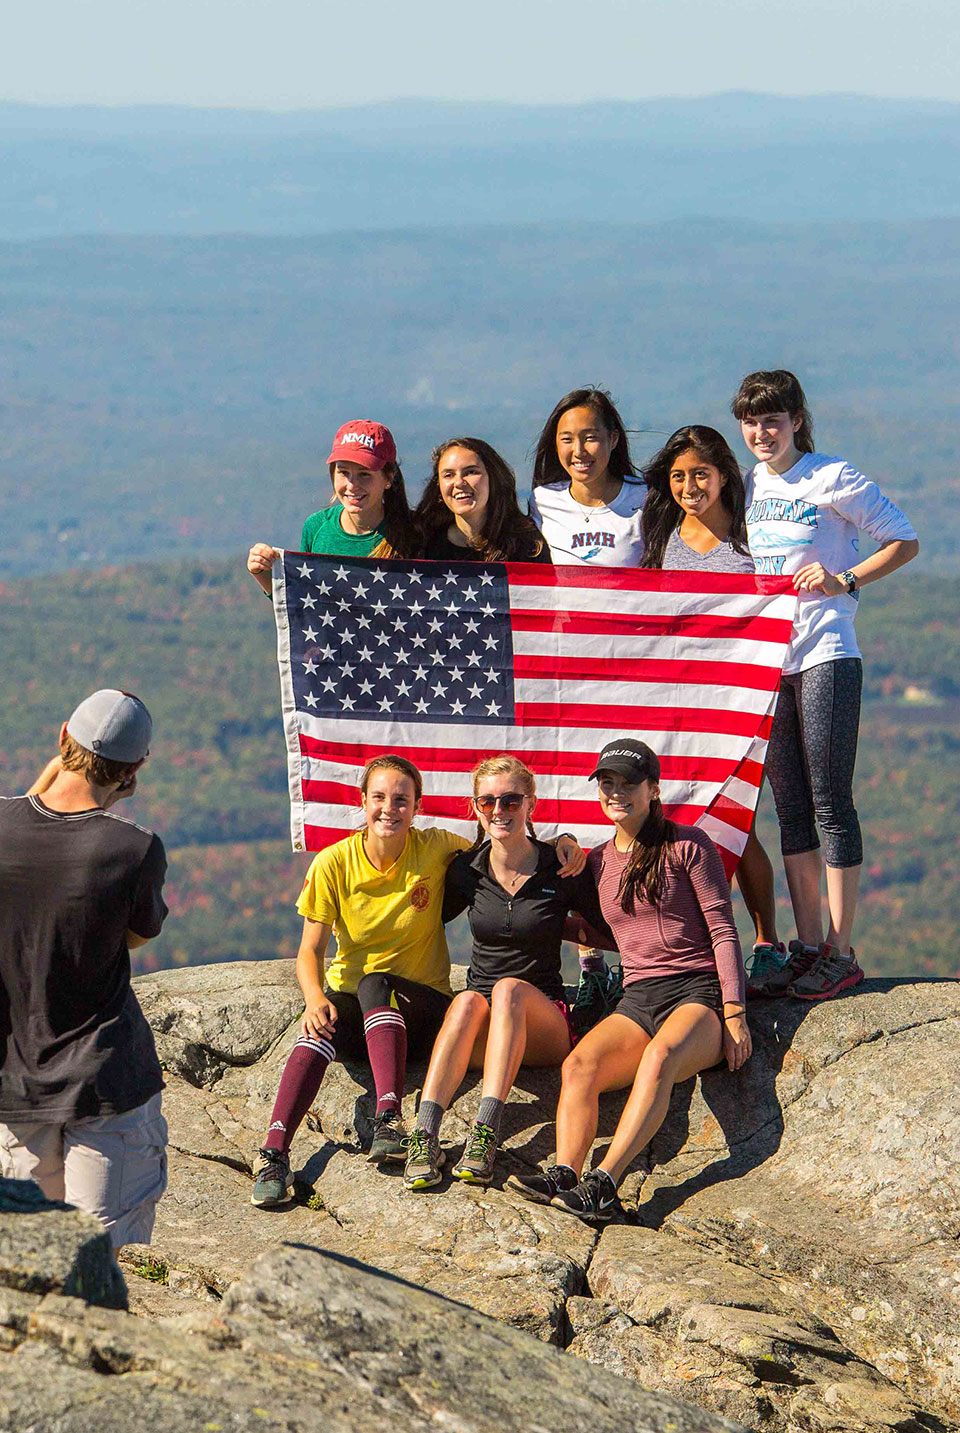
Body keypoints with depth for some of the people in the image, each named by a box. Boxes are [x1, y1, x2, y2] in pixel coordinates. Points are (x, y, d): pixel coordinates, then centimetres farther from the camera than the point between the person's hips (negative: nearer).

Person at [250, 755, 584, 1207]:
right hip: (349, 1000, 0)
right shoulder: (334, 864, -2)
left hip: (421, 1006, 0)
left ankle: (389, 1118, -49)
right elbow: (310, 950, -4)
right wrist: (315, 998, -26)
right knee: (318, 1031, -36)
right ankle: (274, 1153, -45)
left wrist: (561, 841, -14)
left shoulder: (436, 849, -3)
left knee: (376, 984, -36)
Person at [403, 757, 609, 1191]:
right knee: (469, 1002, -34)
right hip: (480, 1031, 2)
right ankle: (425, 1135, -48)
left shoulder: (560, 870, 1)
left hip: (544, 1023, -2)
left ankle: (486, 1131, -48)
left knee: (510, 989, -35)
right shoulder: (466, 870, 8)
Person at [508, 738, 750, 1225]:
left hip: (698, 993, -5)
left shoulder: (687, 846, 3)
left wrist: (735, 1013, -10)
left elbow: (722, 930, -1)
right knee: (578, 1065, -28)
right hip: (637, 1001, 5)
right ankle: (563, 1178, -47)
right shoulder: (598, 862, 17)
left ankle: (604, 1183, -52)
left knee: (661, 1056, -38)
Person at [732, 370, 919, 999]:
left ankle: (842, 952, -3)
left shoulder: (832, 479, -5)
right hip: (765, 659, 6)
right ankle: (808, 946, 12)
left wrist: (843, 581, -11)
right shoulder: (748, 487, 12)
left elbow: (905, 541, 0)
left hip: (824, 657, -6)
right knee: (791, 807, 8)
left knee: (830, 805, -6)